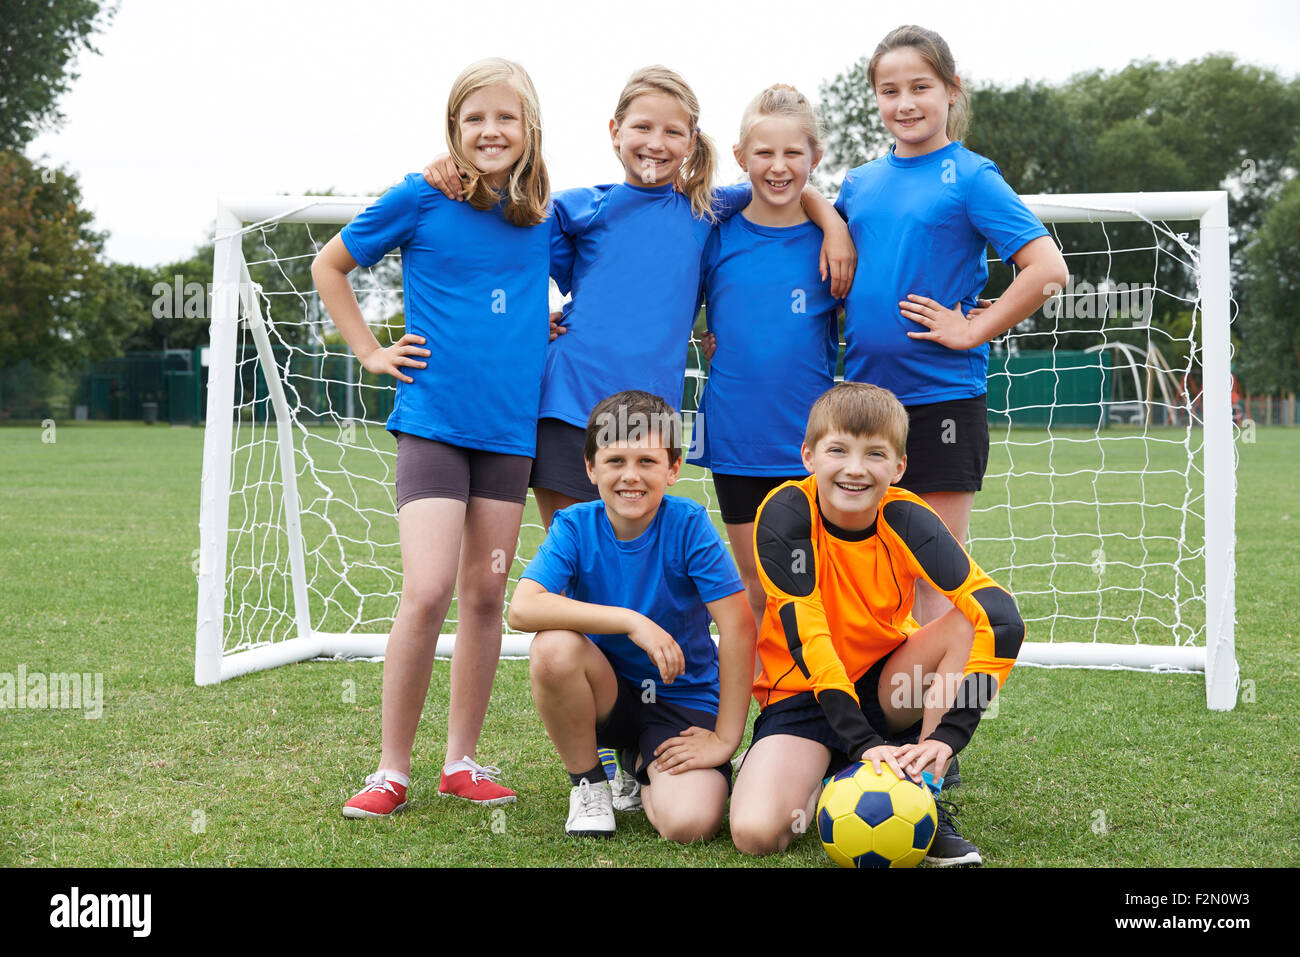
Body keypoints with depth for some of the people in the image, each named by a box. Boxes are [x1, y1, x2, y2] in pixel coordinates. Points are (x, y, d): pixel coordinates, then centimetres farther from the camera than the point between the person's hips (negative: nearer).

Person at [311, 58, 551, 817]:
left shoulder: (546, 214, 6)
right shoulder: (421, 198, -2)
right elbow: (329, 266, 10)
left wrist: (553, 327, 7)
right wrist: (371, 351, 3)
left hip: (511, 426, 4)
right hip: (434, 419, -3)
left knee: (485, 593, 7)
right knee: (428, 591, -14)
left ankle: (462, 760, 19)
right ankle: (393, 768, 0)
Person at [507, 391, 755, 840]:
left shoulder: (688, 524, -16)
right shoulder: (575, 526, -12)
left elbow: (739, 627, -19)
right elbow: (523, 608, -27)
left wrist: (725, 739, -18)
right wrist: (630, 621, -33)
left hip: (683, 699, -1)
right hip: (607, 692, 1)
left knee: (689, 823, -25)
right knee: (554, 647, -31)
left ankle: (642, 763, 13)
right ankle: (588, 781, -4)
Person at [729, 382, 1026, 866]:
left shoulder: (906, 520, -17)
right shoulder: (786, 514, -21)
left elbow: (1001, 615, -27)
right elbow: (807, 638, -25)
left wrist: (947, 735, -38)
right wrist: (863, 742, -34)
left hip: (886, 689, 2)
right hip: (804, 693, -2)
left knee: (984, 621, -25)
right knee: (756, 832, -27)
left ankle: (923, 791, -15)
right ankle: (818, 772, 7)